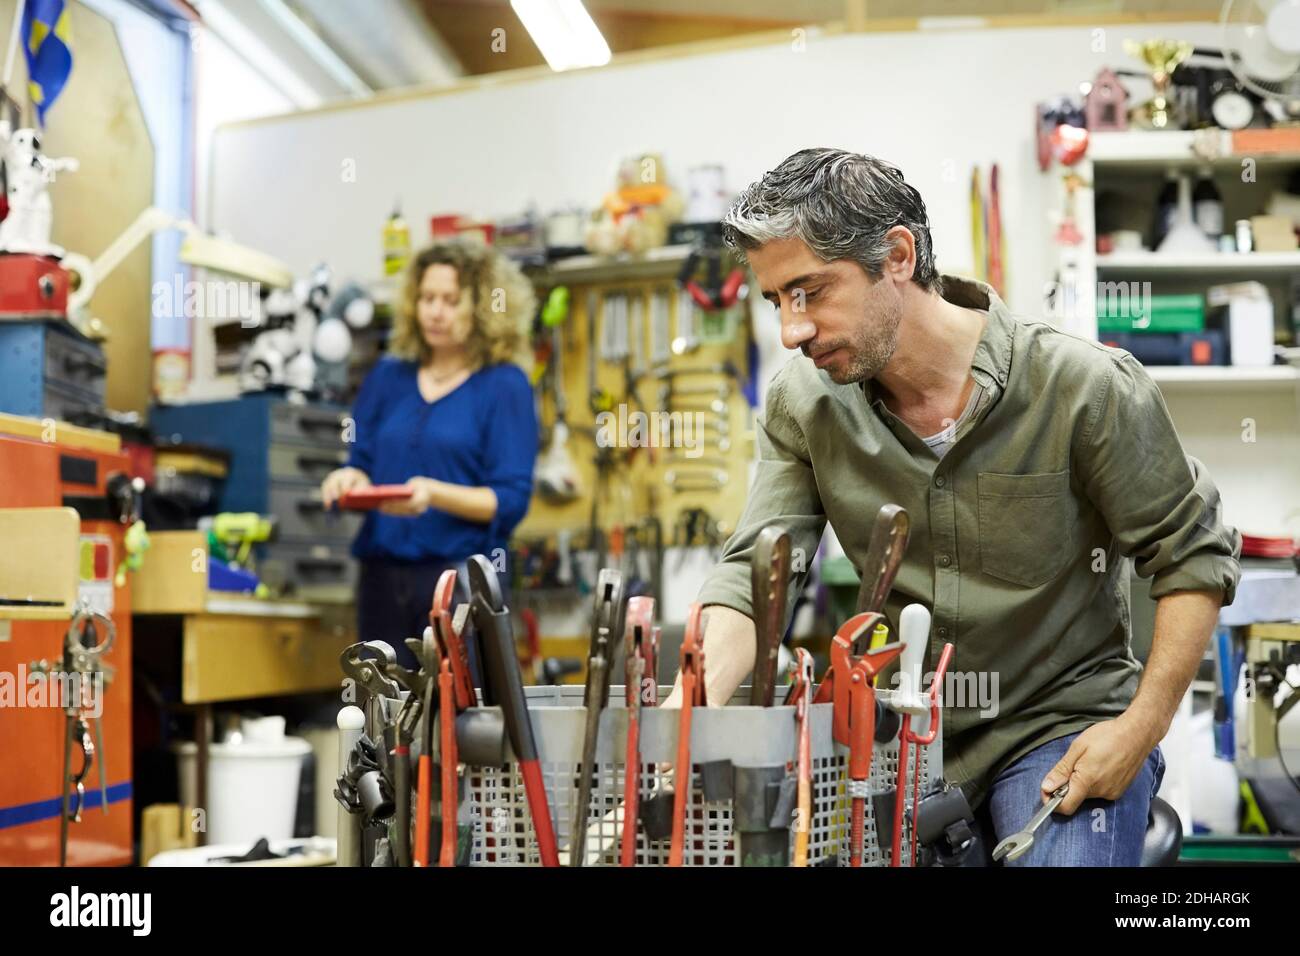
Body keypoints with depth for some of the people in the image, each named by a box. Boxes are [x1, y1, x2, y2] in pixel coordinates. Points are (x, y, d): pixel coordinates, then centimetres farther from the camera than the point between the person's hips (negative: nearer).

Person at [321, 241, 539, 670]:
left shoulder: (504, 386, -1)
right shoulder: (388, 376, 14)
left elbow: (511, 501, -7)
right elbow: (363, 464, 17)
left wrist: (435, 494, -21)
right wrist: (350, 479, -7)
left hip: (463, 578, -4)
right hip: (383, 574, 4)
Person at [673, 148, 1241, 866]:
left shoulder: (1085, 386, -16)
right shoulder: (802, 403, -5)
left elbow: (1193, 555, -7)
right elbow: (754, 571, -9)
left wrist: (1142, 727, -14)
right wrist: (696, 698, -28)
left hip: (1063, 723, -3)